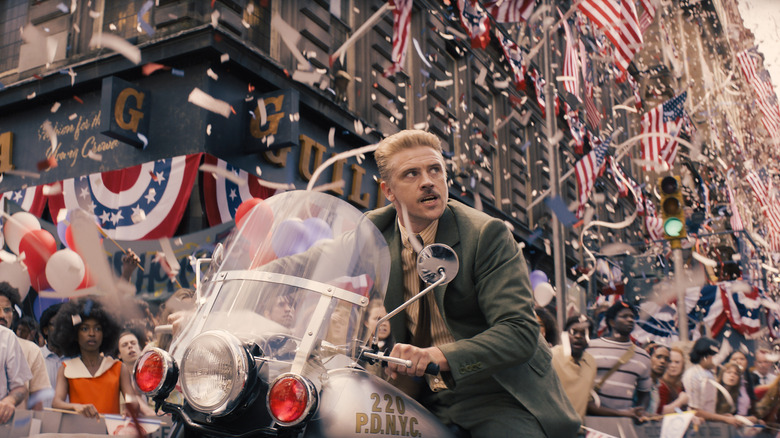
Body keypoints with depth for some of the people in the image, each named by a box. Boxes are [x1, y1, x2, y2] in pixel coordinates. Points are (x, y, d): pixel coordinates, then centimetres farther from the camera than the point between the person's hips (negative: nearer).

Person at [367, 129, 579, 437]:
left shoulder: (487, 234, -12)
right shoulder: (374, 232, 1)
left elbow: (520, 332, -20)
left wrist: (438, 356, -36)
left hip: (496, 394, -3)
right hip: (424, 398, 4)